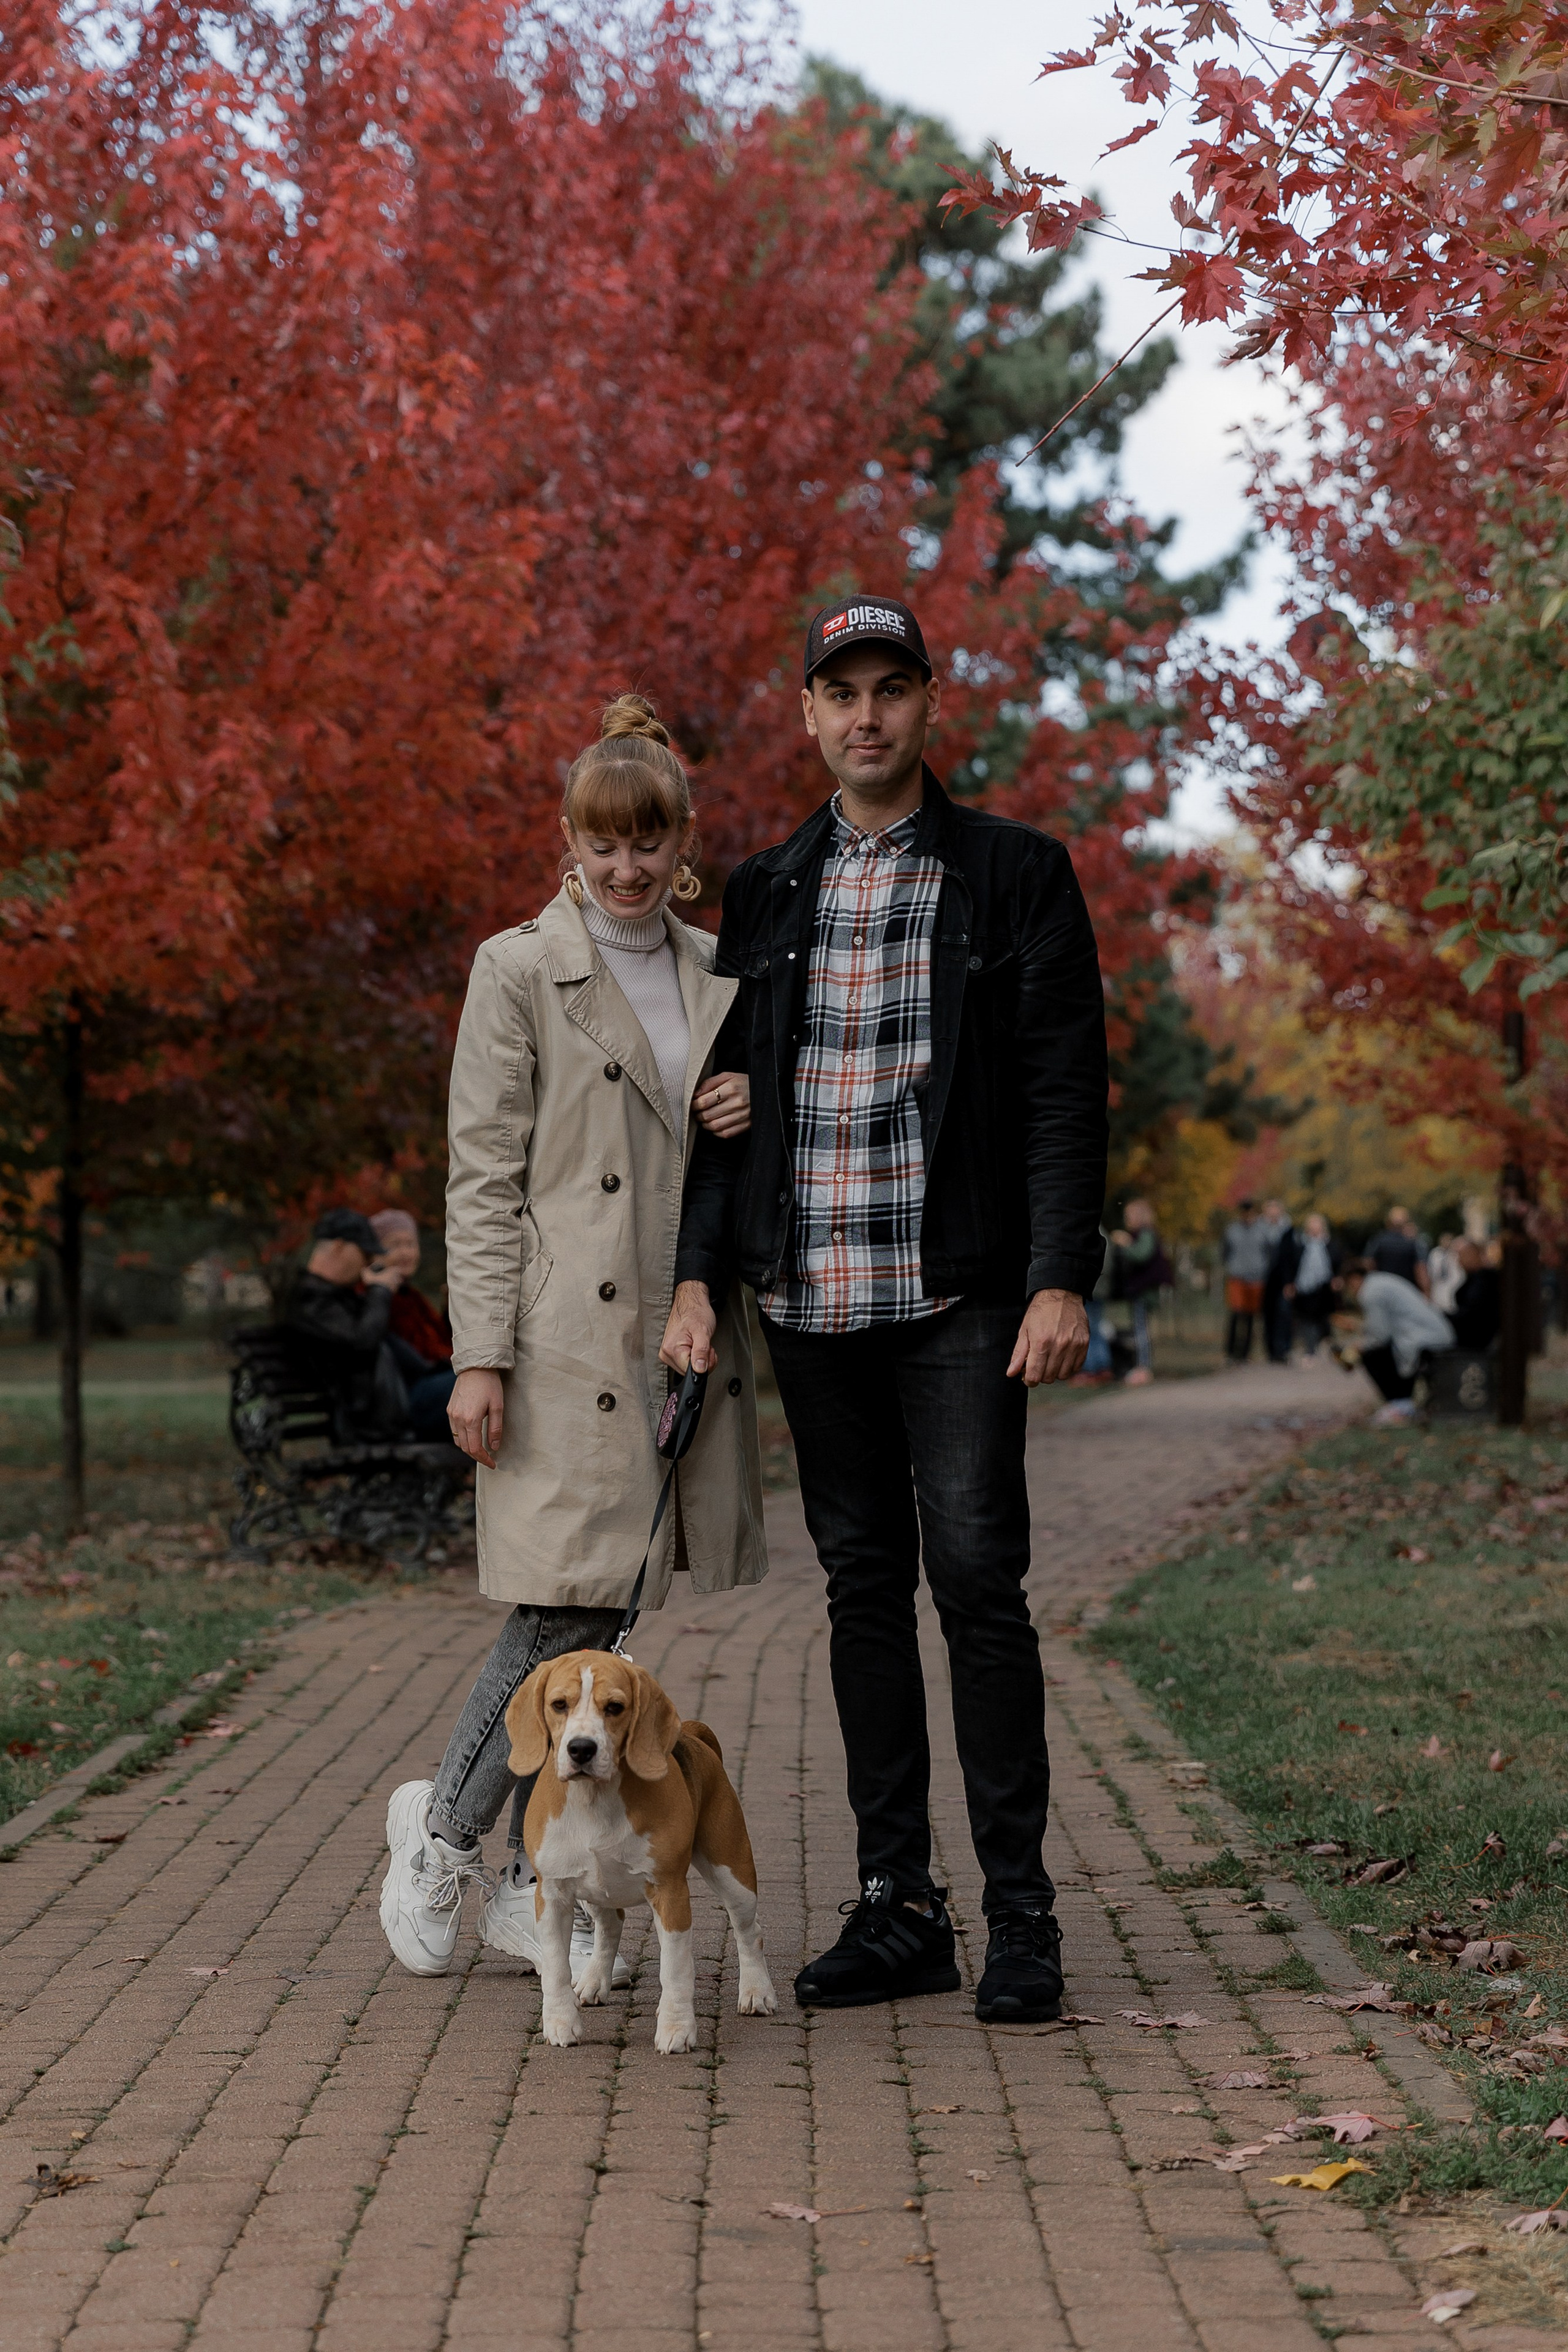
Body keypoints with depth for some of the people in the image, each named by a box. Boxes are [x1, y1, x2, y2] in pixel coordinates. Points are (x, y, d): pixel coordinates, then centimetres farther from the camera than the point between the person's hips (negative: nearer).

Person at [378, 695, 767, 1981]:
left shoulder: (721, 974, 14)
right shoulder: (520, 971, -1)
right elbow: (483, 1177, -5)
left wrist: (760, 1120, -2)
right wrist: (480, 1355, -12)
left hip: (683, 1332, 5)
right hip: (564, 1334, -5)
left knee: (599, 1620, 7)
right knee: (569, 1609, -10)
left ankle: (531, 1885, 16)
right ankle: (445, 1829, 12)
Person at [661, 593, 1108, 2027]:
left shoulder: (1016, 875, 2)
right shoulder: (765, 895, 13)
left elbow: (1067, 1089, -3)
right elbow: (730, 1094, 12)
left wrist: (1062, 1279, -12)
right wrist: (698, 1273, 1)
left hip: (957, 1295, -4)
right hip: (809, 1301, 4)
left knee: (977, 1577, -8)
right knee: (864, 1589, 7)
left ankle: (1020, 1907, 2)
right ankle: (898, 1907, 14)